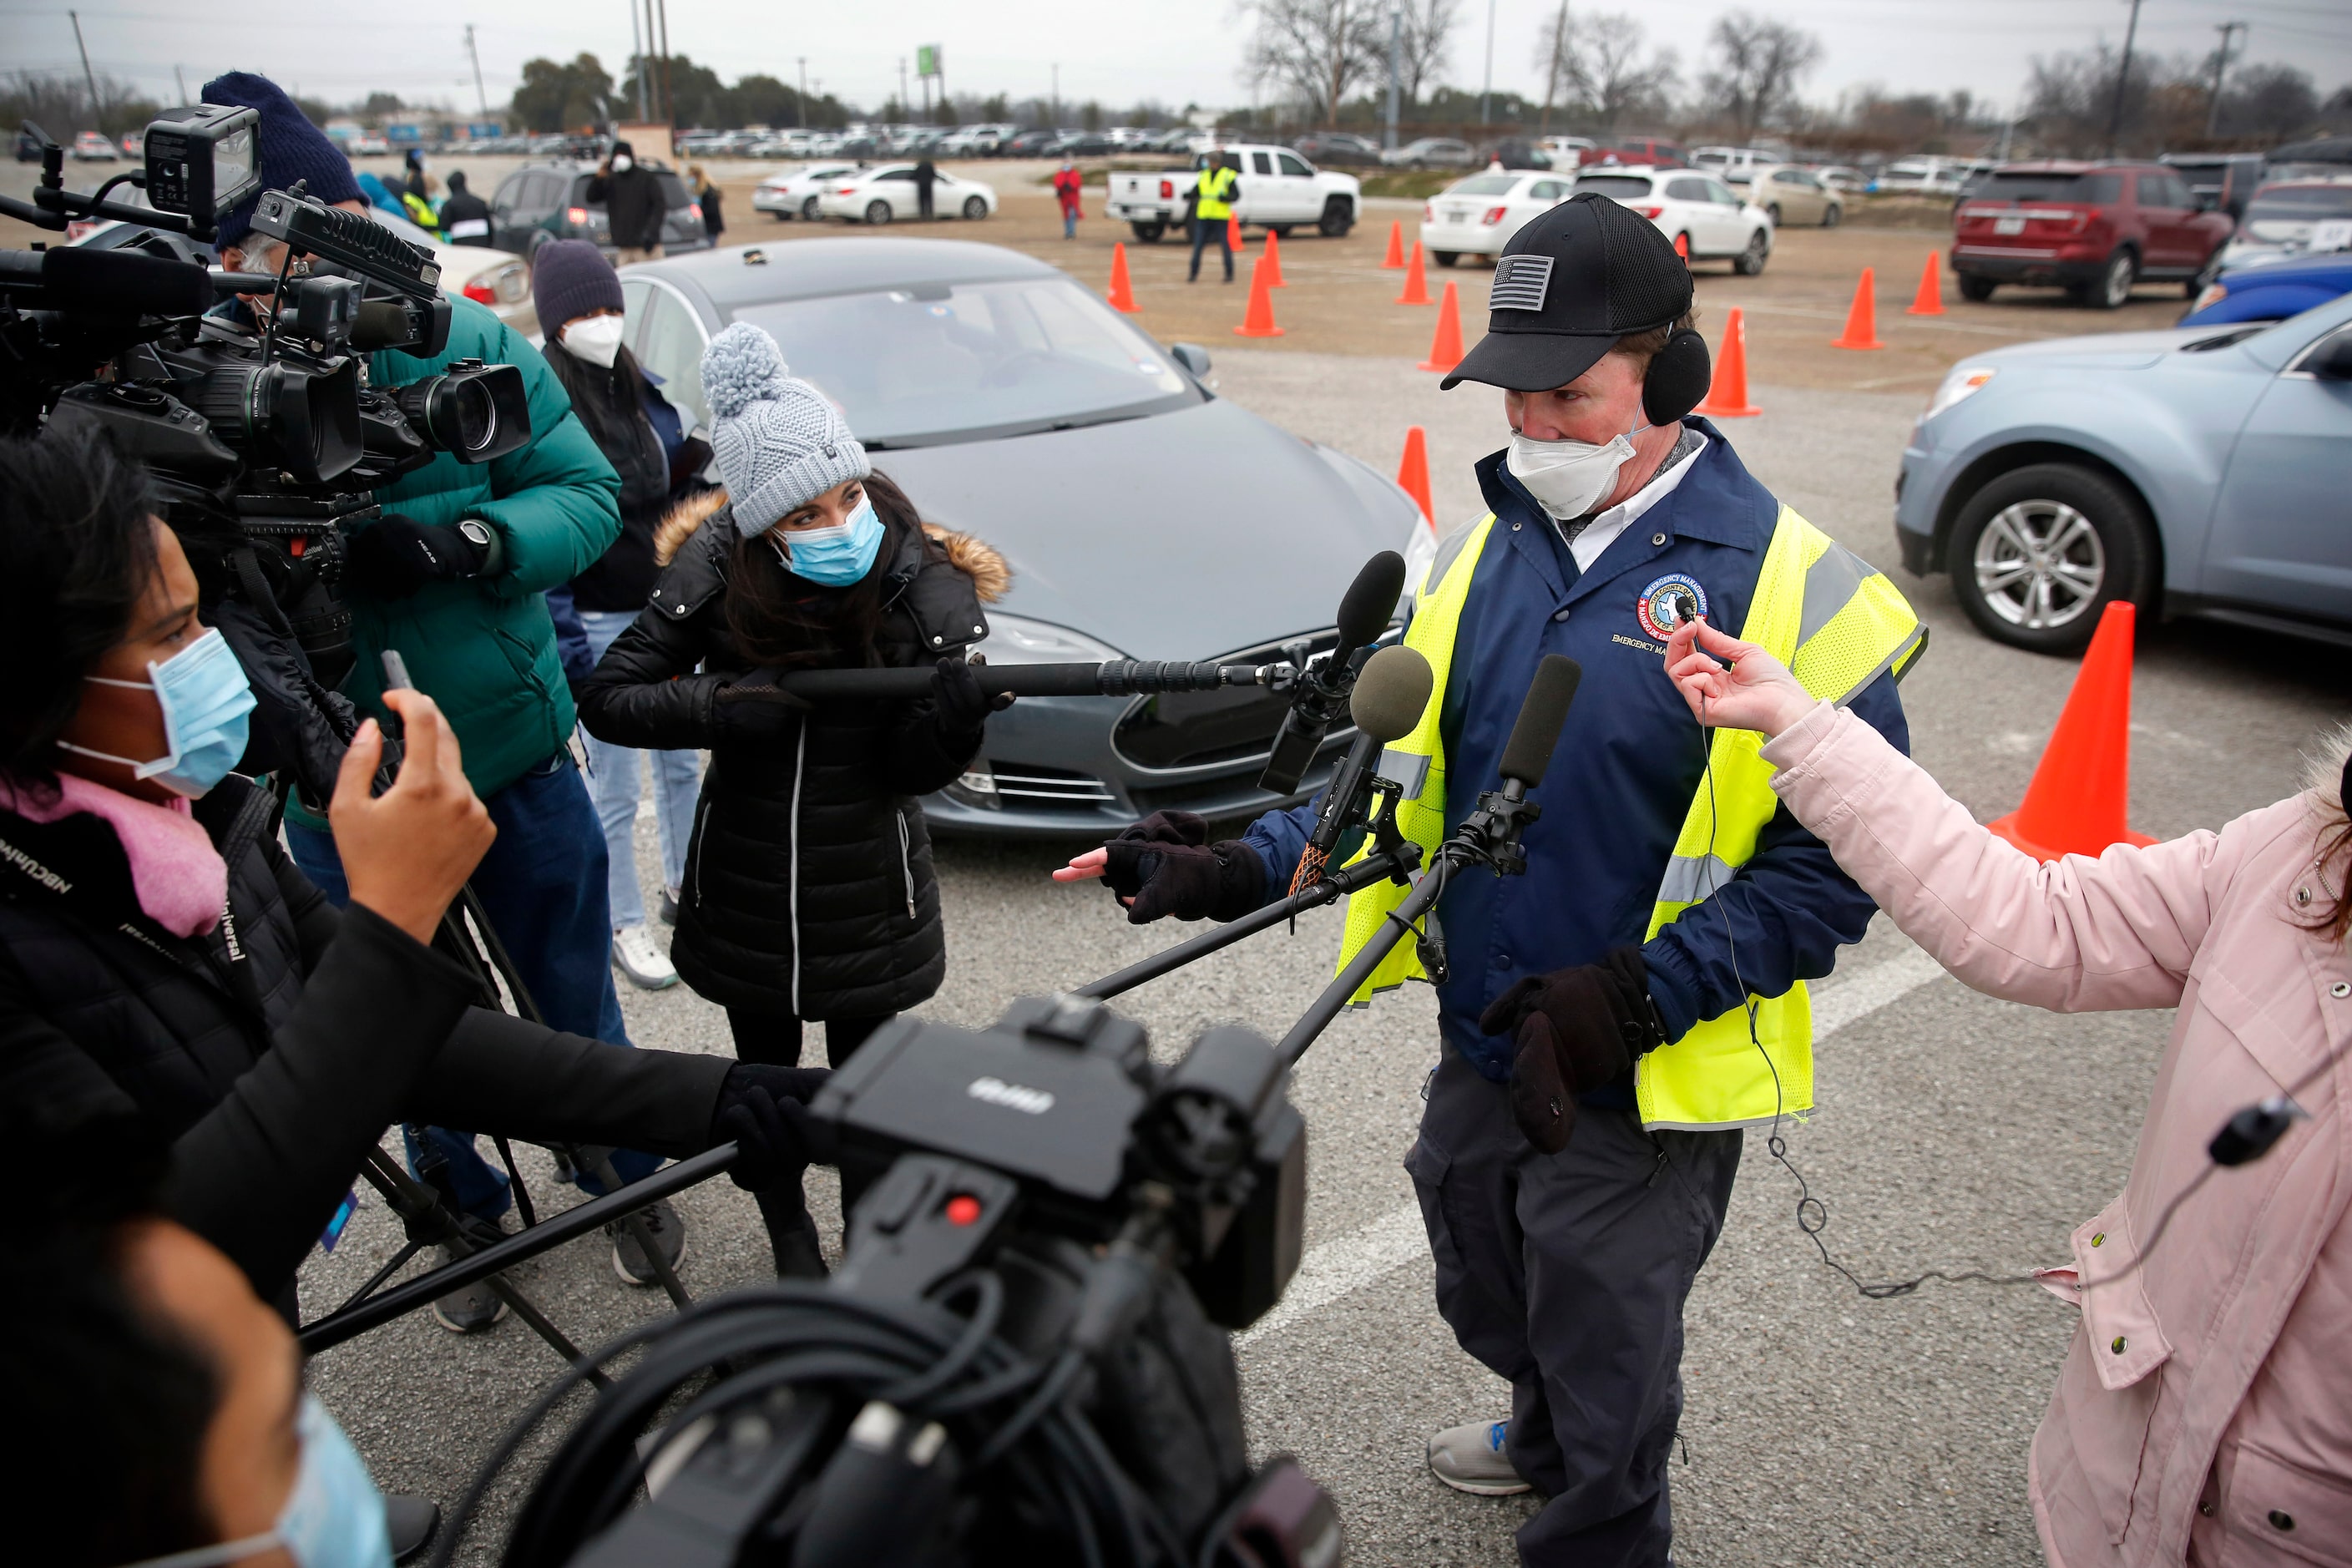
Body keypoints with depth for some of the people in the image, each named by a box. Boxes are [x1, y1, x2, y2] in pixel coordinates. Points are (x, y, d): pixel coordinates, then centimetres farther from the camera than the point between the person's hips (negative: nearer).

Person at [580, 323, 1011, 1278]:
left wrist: (955, 714, -38)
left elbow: (912, 771, -16)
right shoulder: (717, 572, -14)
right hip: (745, 886, 2)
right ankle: (791, 1246, 45)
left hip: (868, 896, -1)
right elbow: (607, 699, -11)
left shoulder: (926, 588, -16)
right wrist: (721, 705, -27)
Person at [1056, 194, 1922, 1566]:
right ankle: (1548, 1439, 59)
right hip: (1481, 1047, 6)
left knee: (1606, 1364, 15)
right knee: (1490, 1303, 28)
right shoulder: (1486, 556, 1)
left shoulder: (1791, 590, -17)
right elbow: (1403, 766, 5)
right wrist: (1246, 869, -10)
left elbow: (1833, 870, -16)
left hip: (1643, 1088, -6)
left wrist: (1635, 997, -26)